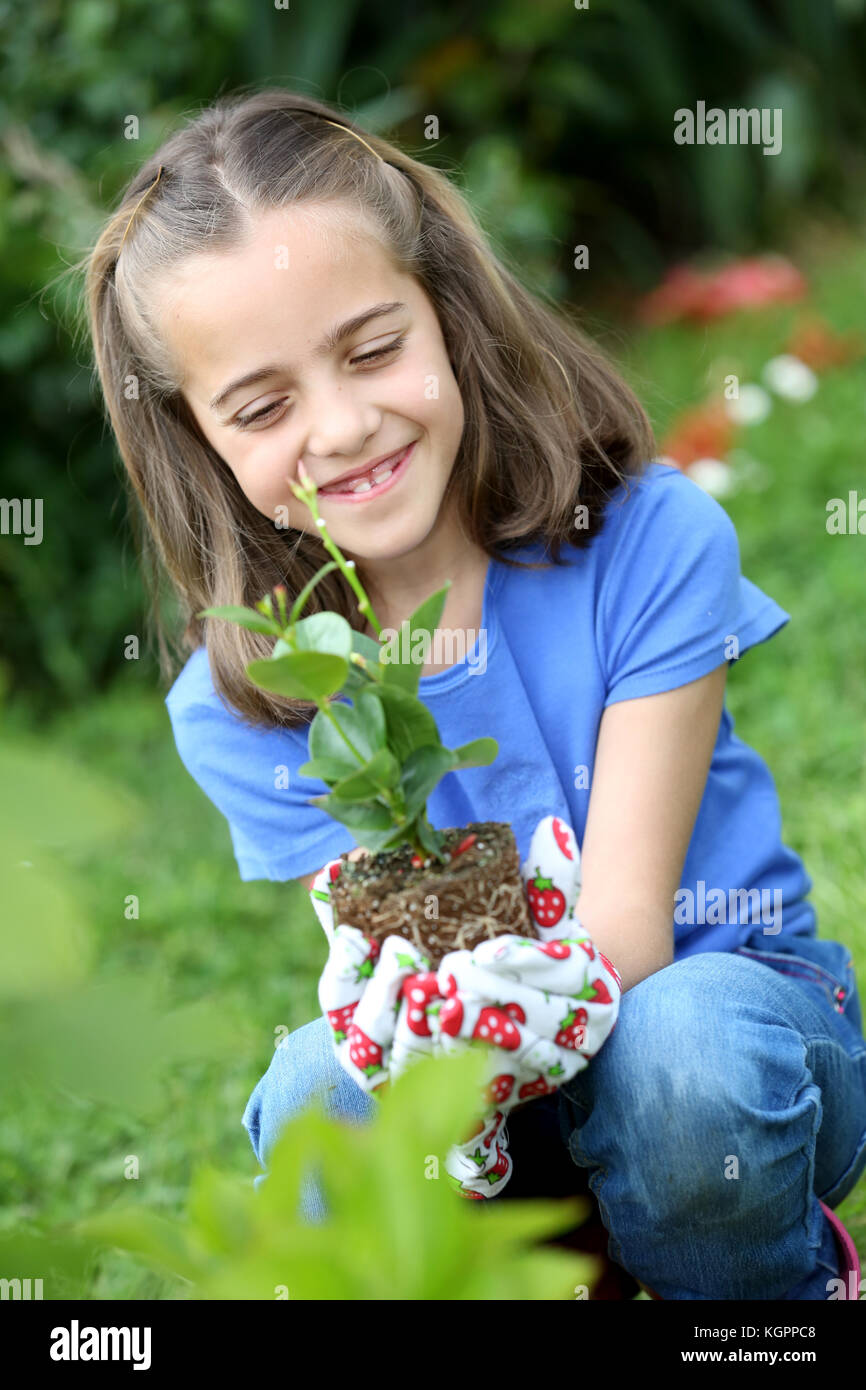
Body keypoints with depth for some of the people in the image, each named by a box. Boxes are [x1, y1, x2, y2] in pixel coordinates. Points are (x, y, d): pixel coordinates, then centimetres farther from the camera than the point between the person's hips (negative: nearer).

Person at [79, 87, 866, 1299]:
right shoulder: (239, 709, -8)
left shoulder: (652, 542, -15)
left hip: (728, 1002, -1)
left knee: (686, 1039, -36)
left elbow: (622, 933, -16)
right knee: (329, 1085, -31)